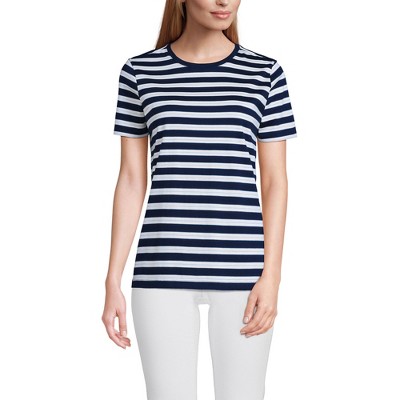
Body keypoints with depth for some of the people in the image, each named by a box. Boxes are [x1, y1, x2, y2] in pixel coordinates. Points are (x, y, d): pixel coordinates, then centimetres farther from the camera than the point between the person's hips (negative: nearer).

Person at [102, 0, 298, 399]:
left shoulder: (265, 73, 4)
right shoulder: (140, 72, 5)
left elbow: (275, 182, 3)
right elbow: (131, 180, 5)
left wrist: (271, 276, -6)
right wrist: (112, 282, 1)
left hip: (241, 269, 0)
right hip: (165, 269, 0)